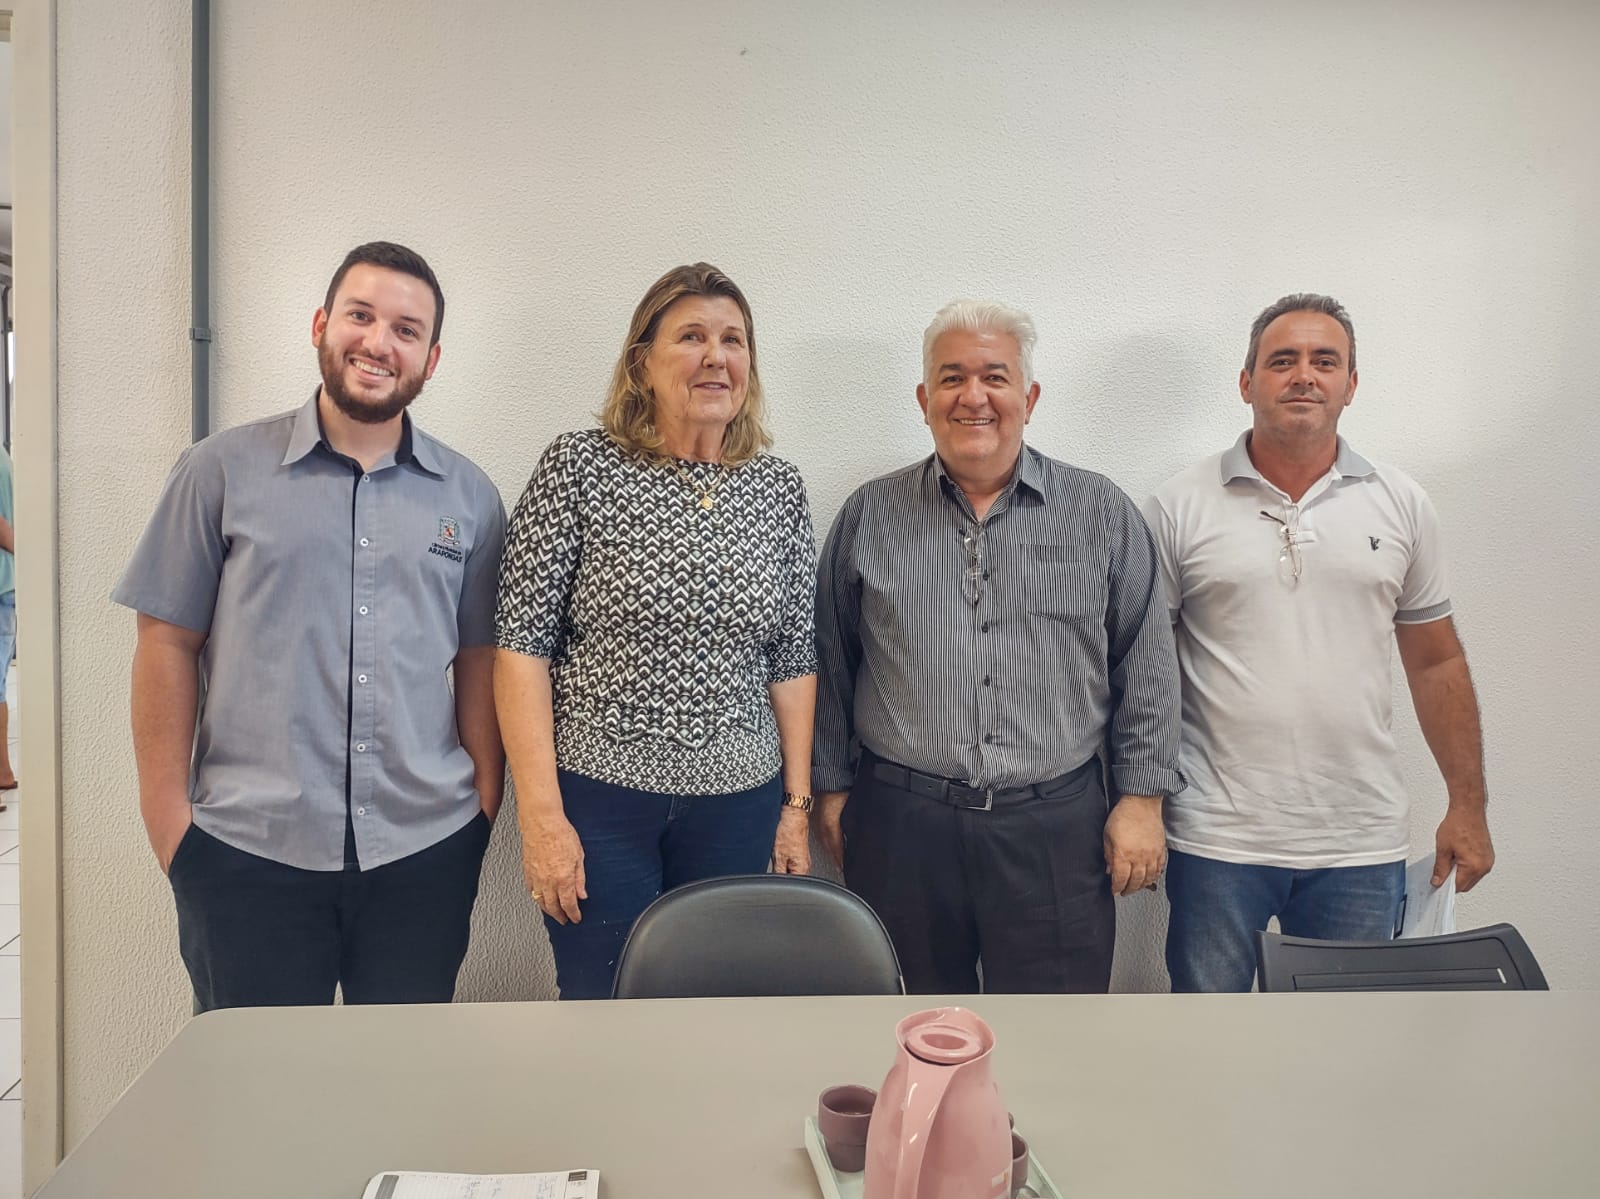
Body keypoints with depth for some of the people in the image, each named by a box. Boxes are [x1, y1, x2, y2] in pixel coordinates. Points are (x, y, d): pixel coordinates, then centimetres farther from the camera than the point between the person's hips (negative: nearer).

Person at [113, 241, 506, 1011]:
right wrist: (168, 818, -2)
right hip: (247, 849, -1)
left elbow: (478, 661, 8)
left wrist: (484, 811, 3)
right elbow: (167, 643, 2)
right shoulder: (222, 472, 1)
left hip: (424, 852, 2)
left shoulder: (469, 496, 6)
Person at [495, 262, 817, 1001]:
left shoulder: (779, 489, 5)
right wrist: (541, 815, -12)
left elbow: (792, 659, 9)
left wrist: (797, 803, 8)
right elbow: (521, 643, -8)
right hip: (598, 798, -3)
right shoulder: (579, 467, -6)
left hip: (738, 805, 3)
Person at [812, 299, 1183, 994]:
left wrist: (1141, 797, 2)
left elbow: (1145, 669, 6)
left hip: (1056, 830, 0)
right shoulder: (869, 517, 4)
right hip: (900, 826, 1)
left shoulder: (1103, 514, 3)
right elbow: (829, 666, 10)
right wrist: (829, 787, 9)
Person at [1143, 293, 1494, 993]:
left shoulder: (1401, 506, 5)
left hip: (1360, 842, 2)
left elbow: (1436, 663, 10)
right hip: (1216, 837, -2)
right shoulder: (1179, 507, -3)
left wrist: (1467, 804, 9)